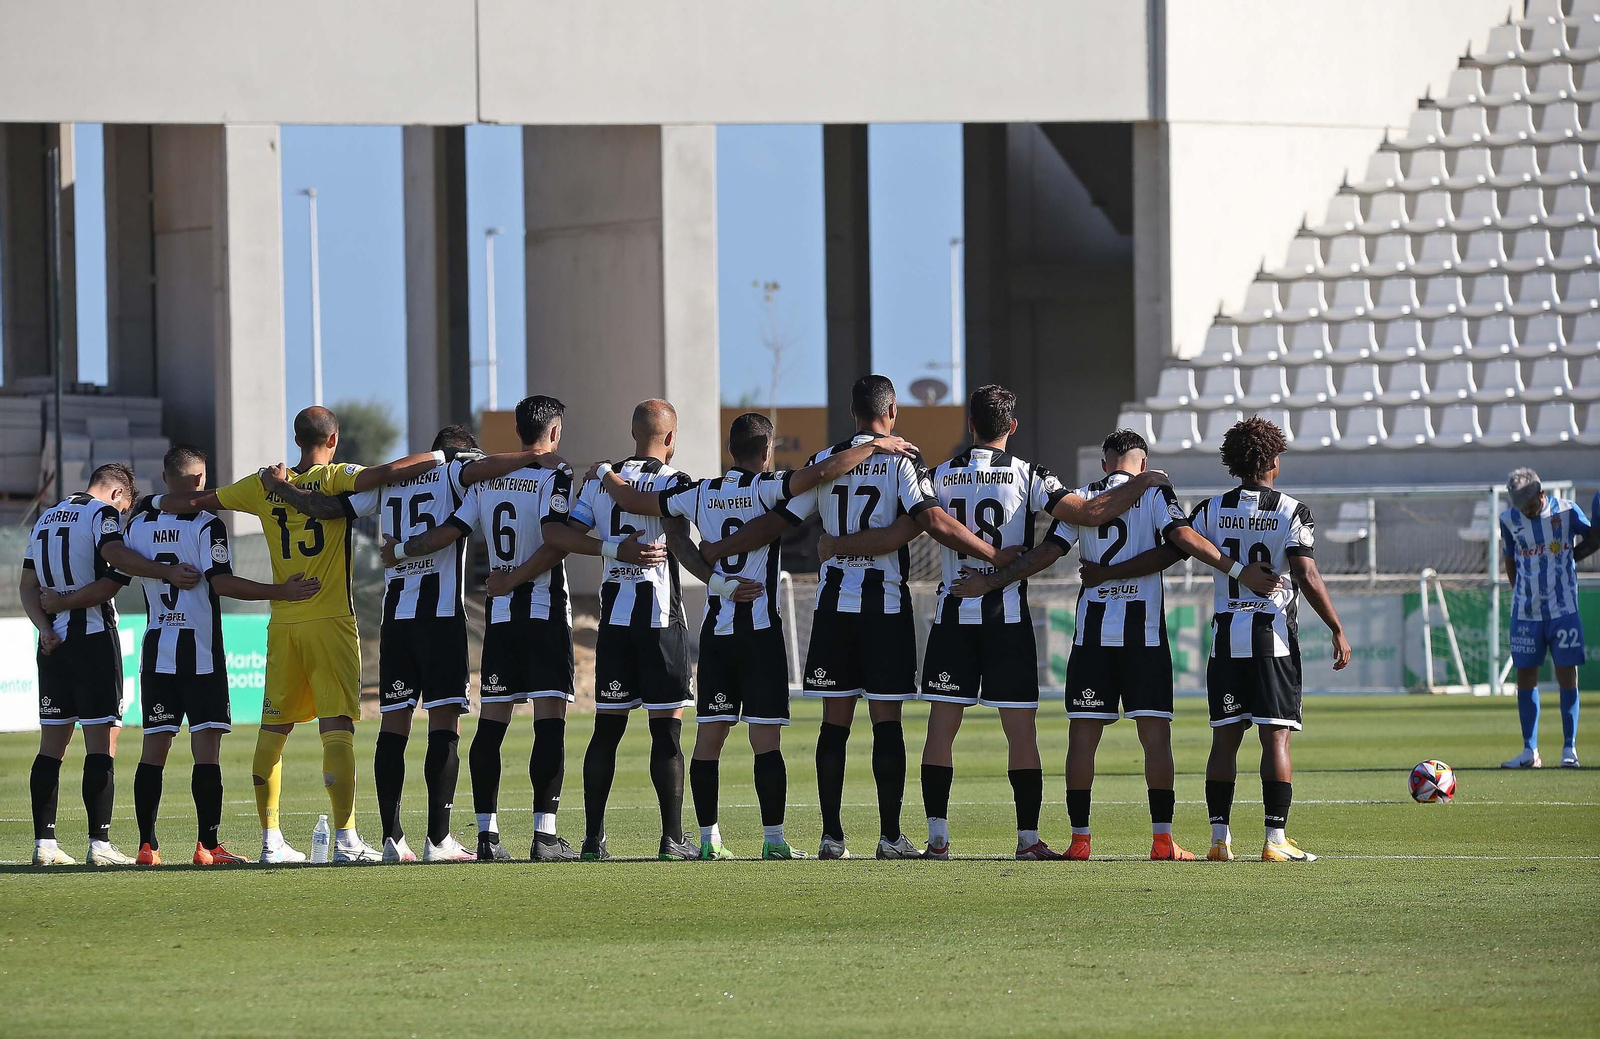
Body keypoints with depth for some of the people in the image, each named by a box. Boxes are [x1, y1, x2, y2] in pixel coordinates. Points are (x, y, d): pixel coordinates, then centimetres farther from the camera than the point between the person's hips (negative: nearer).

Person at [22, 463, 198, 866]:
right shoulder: (102, 513, -4)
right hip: (93, 636, -7)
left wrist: (46, 628, 2)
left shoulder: (46, 518, 18)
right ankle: (99, 844, -12)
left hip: (54, 642, 7)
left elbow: (27, 586, 13)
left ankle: (44, 843, 8)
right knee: (102, 742, -6)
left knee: (52, 743, 10)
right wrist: (168, 573, -31)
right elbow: (114, 553, -25)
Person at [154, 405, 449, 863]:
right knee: (337, 730, -6)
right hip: (330, 620, -4)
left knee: (273, 730, 11)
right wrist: (442, 458, -7)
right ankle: (345, 839, -10)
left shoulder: (265, 484, 8)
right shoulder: (336, 478, -3)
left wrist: (155, 501, 32)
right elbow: (384, 474, -18)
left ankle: (270, 839, 14)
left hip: (283, 624, 4)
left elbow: (197, 501, 14)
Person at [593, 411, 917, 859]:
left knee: (708, 737, 6)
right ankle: (773, 839, -7)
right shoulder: (766, 489, -7)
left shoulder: (700, 494, 6)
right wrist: (875, 447, -12)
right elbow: (819, 474, -22)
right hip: (760, 629, -4)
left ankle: (708, 839, 8)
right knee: (766, 739, -4)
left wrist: (606, 474, 33)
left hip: (714, 630, 4)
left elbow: (630, 500, 12)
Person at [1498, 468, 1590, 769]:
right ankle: (1530, 751, 8)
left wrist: (1567, 557, -7)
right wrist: (1519, 591, 8)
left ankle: (1569, 749, 3)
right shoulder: (1509, 519, 1)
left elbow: (1591, 539, 10)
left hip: (1563, 608, -2)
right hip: (1526, 610, 2)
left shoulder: (1566, 512, -5)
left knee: (1567, 674, -3)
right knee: (1525, 676, 2)